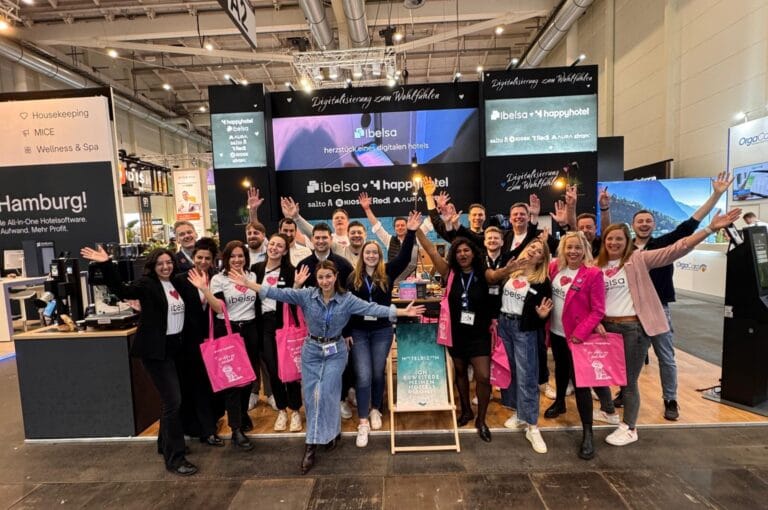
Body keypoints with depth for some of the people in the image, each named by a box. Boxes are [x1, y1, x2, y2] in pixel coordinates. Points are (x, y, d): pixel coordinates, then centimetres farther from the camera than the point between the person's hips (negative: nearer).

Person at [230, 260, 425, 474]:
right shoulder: (307, 295, -9)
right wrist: (249, 284, -22)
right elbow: (280, 293, -14)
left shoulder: (347, 299, -12)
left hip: (335, 352, -2)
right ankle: (330, 433, 26)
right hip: (312, 350, 2)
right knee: (310, 396, 5)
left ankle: (312, 445, 13)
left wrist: (402, 312, -27)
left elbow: (372, 308, -18)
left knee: (324, 394, -7)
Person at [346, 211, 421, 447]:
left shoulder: (387, 273, -1)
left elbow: (404, 257, -14)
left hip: (382, 331, 0)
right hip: (359, 332, 0)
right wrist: (346, 333, -1)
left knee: (378, 373, 12)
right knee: (363, 376, -3)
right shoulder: (353, 277, 0)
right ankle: (363, 423, 8)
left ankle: (375, 410, 35)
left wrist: (411, 232, -23)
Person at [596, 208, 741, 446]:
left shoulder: (638, 259, -4)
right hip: (606, 327, 4)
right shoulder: (598, 267, 5)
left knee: (628, 380, 6)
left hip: (634, 328, -4)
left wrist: (710, 228, -20)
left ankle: (629, 428, 26)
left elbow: (676, 249, -12)